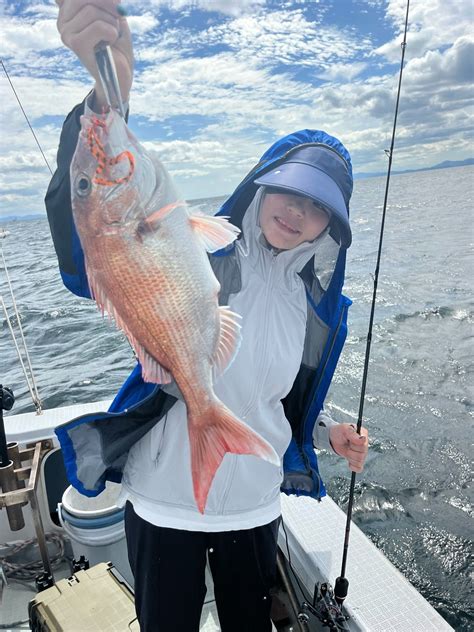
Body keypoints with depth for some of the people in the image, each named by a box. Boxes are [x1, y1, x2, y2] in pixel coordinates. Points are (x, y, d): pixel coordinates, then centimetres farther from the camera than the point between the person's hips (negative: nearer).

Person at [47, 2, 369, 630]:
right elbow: (91, 258, -38)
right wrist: (109, 92, -52)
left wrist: (329, 434, -6)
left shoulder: (318, 308, -1)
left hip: (255, 507, 4)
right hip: (164, 503, -3)